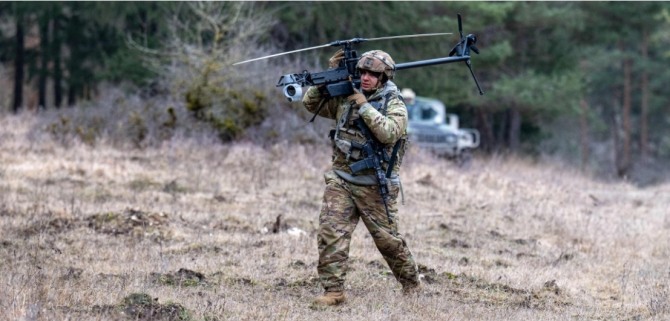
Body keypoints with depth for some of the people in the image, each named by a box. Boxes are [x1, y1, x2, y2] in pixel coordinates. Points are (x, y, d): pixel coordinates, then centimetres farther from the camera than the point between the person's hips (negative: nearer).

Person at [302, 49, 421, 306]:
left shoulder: (394, 105, -5)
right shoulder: (346, 97, 8)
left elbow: (389, 132, -24)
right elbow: (311, 102, 9)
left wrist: (364, 105, -22)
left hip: (374, 186, -3)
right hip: (341, 179, 3)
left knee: (388, 239, 8)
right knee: (331, 232, -13)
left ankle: (411, 283, 30)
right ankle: (333, 291, -12)